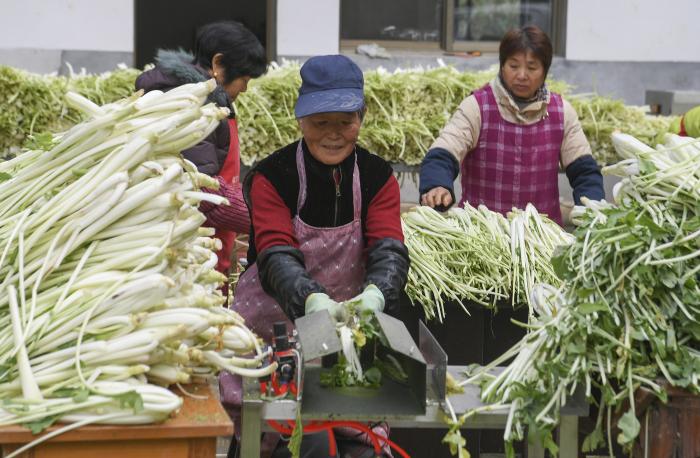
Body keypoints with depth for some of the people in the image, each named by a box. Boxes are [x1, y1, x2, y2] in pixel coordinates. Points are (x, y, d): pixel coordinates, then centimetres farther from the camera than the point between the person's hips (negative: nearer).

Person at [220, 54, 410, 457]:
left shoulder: (378, 177, -1)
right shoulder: (271, 176, -9)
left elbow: (389, 250, -14)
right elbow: (275, 257, -21)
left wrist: (374, 294, -37)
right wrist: (313, 300, -41)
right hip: (271, 328, -2)